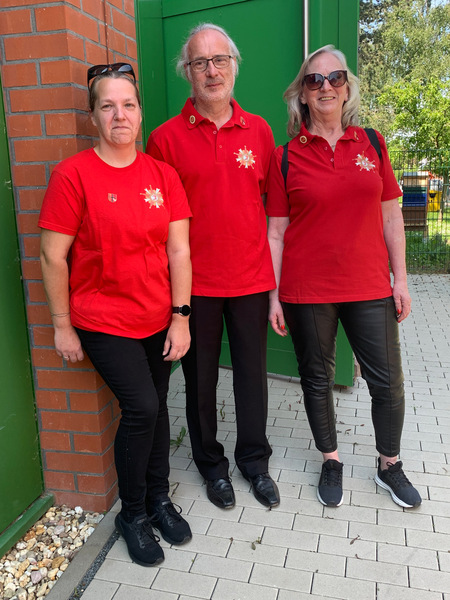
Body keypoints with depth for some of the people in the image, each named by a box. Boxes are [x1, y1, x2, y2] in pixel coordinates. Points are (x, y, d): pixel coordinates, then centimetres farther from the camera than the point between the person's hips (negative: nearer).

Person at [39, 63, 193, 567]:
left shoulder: (163, 175, 2)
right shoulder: (73, 174, -9)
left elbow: (178, 251, 0)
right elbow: (53, 255, -8)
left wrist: (180, 317, -3)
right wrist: (63, 326, -6)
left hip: (157, 321, 4)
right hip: (103, 323, -4)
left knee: (155, 407, 13)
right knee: (141, 407, -9)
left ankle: (158, 497, 36)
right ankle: (132, 512, 18)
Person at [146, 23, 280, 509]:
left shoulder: (259, 130, 6)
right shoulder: (166, 138, -2)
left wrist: (271, 258, 7)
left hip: (251, 278, 2)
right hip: (194, 282, -2)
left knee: (252, 374, 13)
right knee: (200, 378, 11)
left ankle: (254, 460, 35)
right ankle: (211, 463, 34)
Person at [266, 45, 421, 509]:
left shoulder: (372, 144, 6)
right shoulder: (285, 157, 0)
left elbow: (390, 217, 8)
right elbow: (276, 232, -1)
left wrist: (400, 279, 4)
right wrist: (274, 296, -3)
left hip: (369, 287, 2)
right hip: (307, 292, -1)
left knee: (387, 381, 8)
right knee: (317, 380, 11)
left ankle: (390, 466, 32)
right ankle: (331, 462, 34)